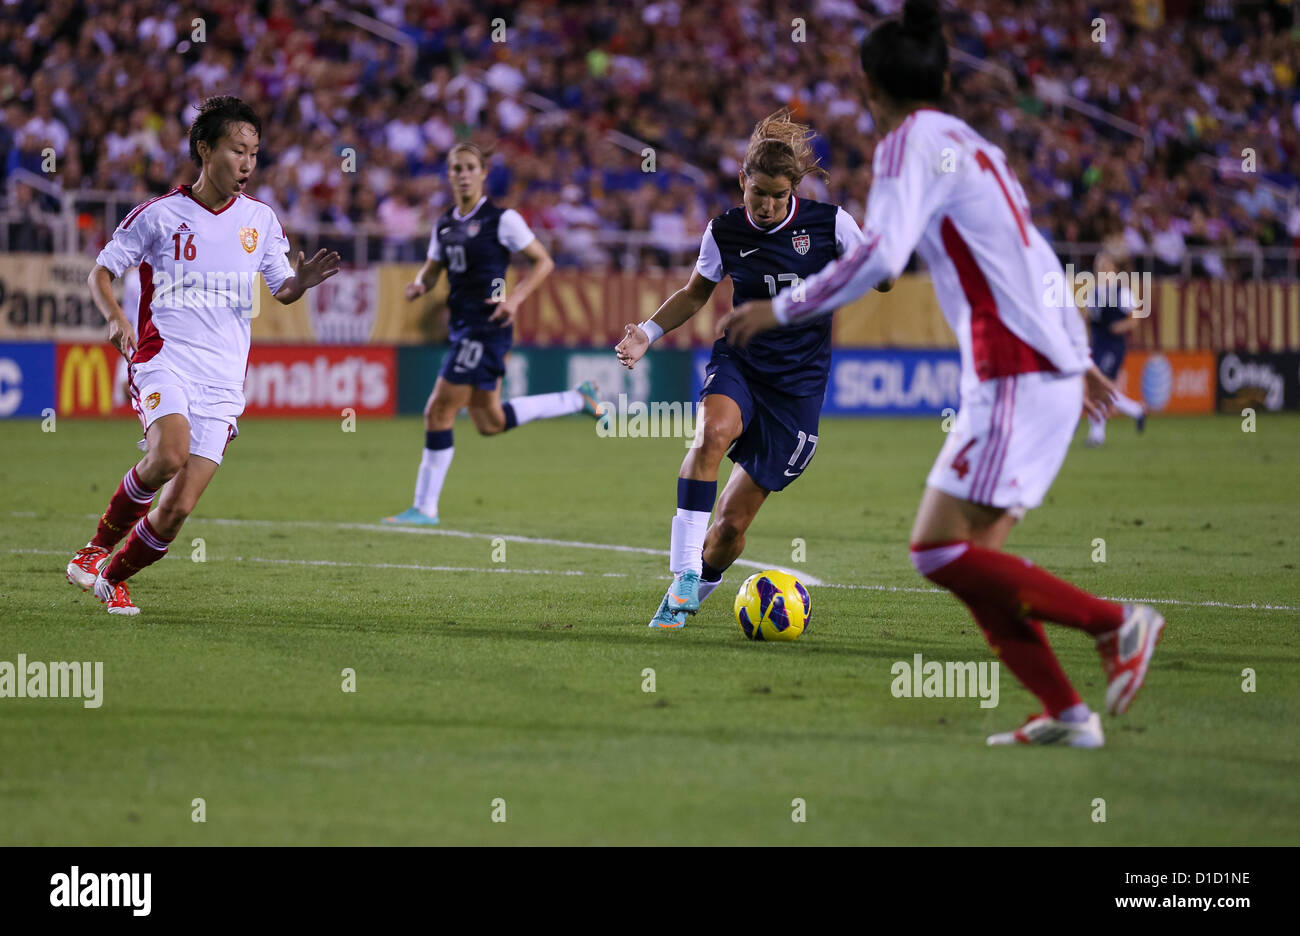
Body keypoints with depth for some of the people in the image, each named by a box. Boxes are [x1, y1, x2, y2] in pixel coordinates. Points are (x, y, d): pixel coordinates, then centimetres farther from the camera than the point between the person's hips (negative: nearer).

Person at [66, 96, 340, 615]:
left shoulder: (260, 218, 9)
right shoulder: (159, 214, 0)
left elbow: (282, 290, 16)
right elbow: (100, 271, 6)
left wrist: (302, 280, -8)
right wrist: (115, 317, -14)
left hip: (223, 378, 3)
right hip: (163, 359, -3)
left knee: (178, 507, -6)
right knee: (169, 454, -32)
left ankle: (113, 577, 19)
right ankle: (96, 547, -10)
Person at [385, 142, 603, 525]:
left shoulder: (502, 219, -7)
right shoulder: (445, 225, 13)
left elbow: (543, 261, -3)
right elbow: (431, 271, 20)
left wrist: (515, 299, -16)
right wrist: (419, 285, -3)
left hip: (487, 325, -8)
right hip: (463, 326, 8)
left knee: (439, 412, -9)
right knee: (490, 423, 12)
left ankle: (425, 507, -2)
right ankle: (577, 398, 28)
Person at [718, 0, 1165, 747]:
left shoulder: (911, 143, -6)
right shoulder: (973, 146, 21)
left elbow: (879, 256, -20)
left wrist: (779, 311, -12)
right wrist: (1078, 358, 37)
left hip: (1015, 378, -9)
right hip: (1051, 371, 9)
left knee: (941, 551, -11)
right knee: (973, 557, 9)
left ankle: (1116, 622, -8)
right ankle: (1066, 713, 4)